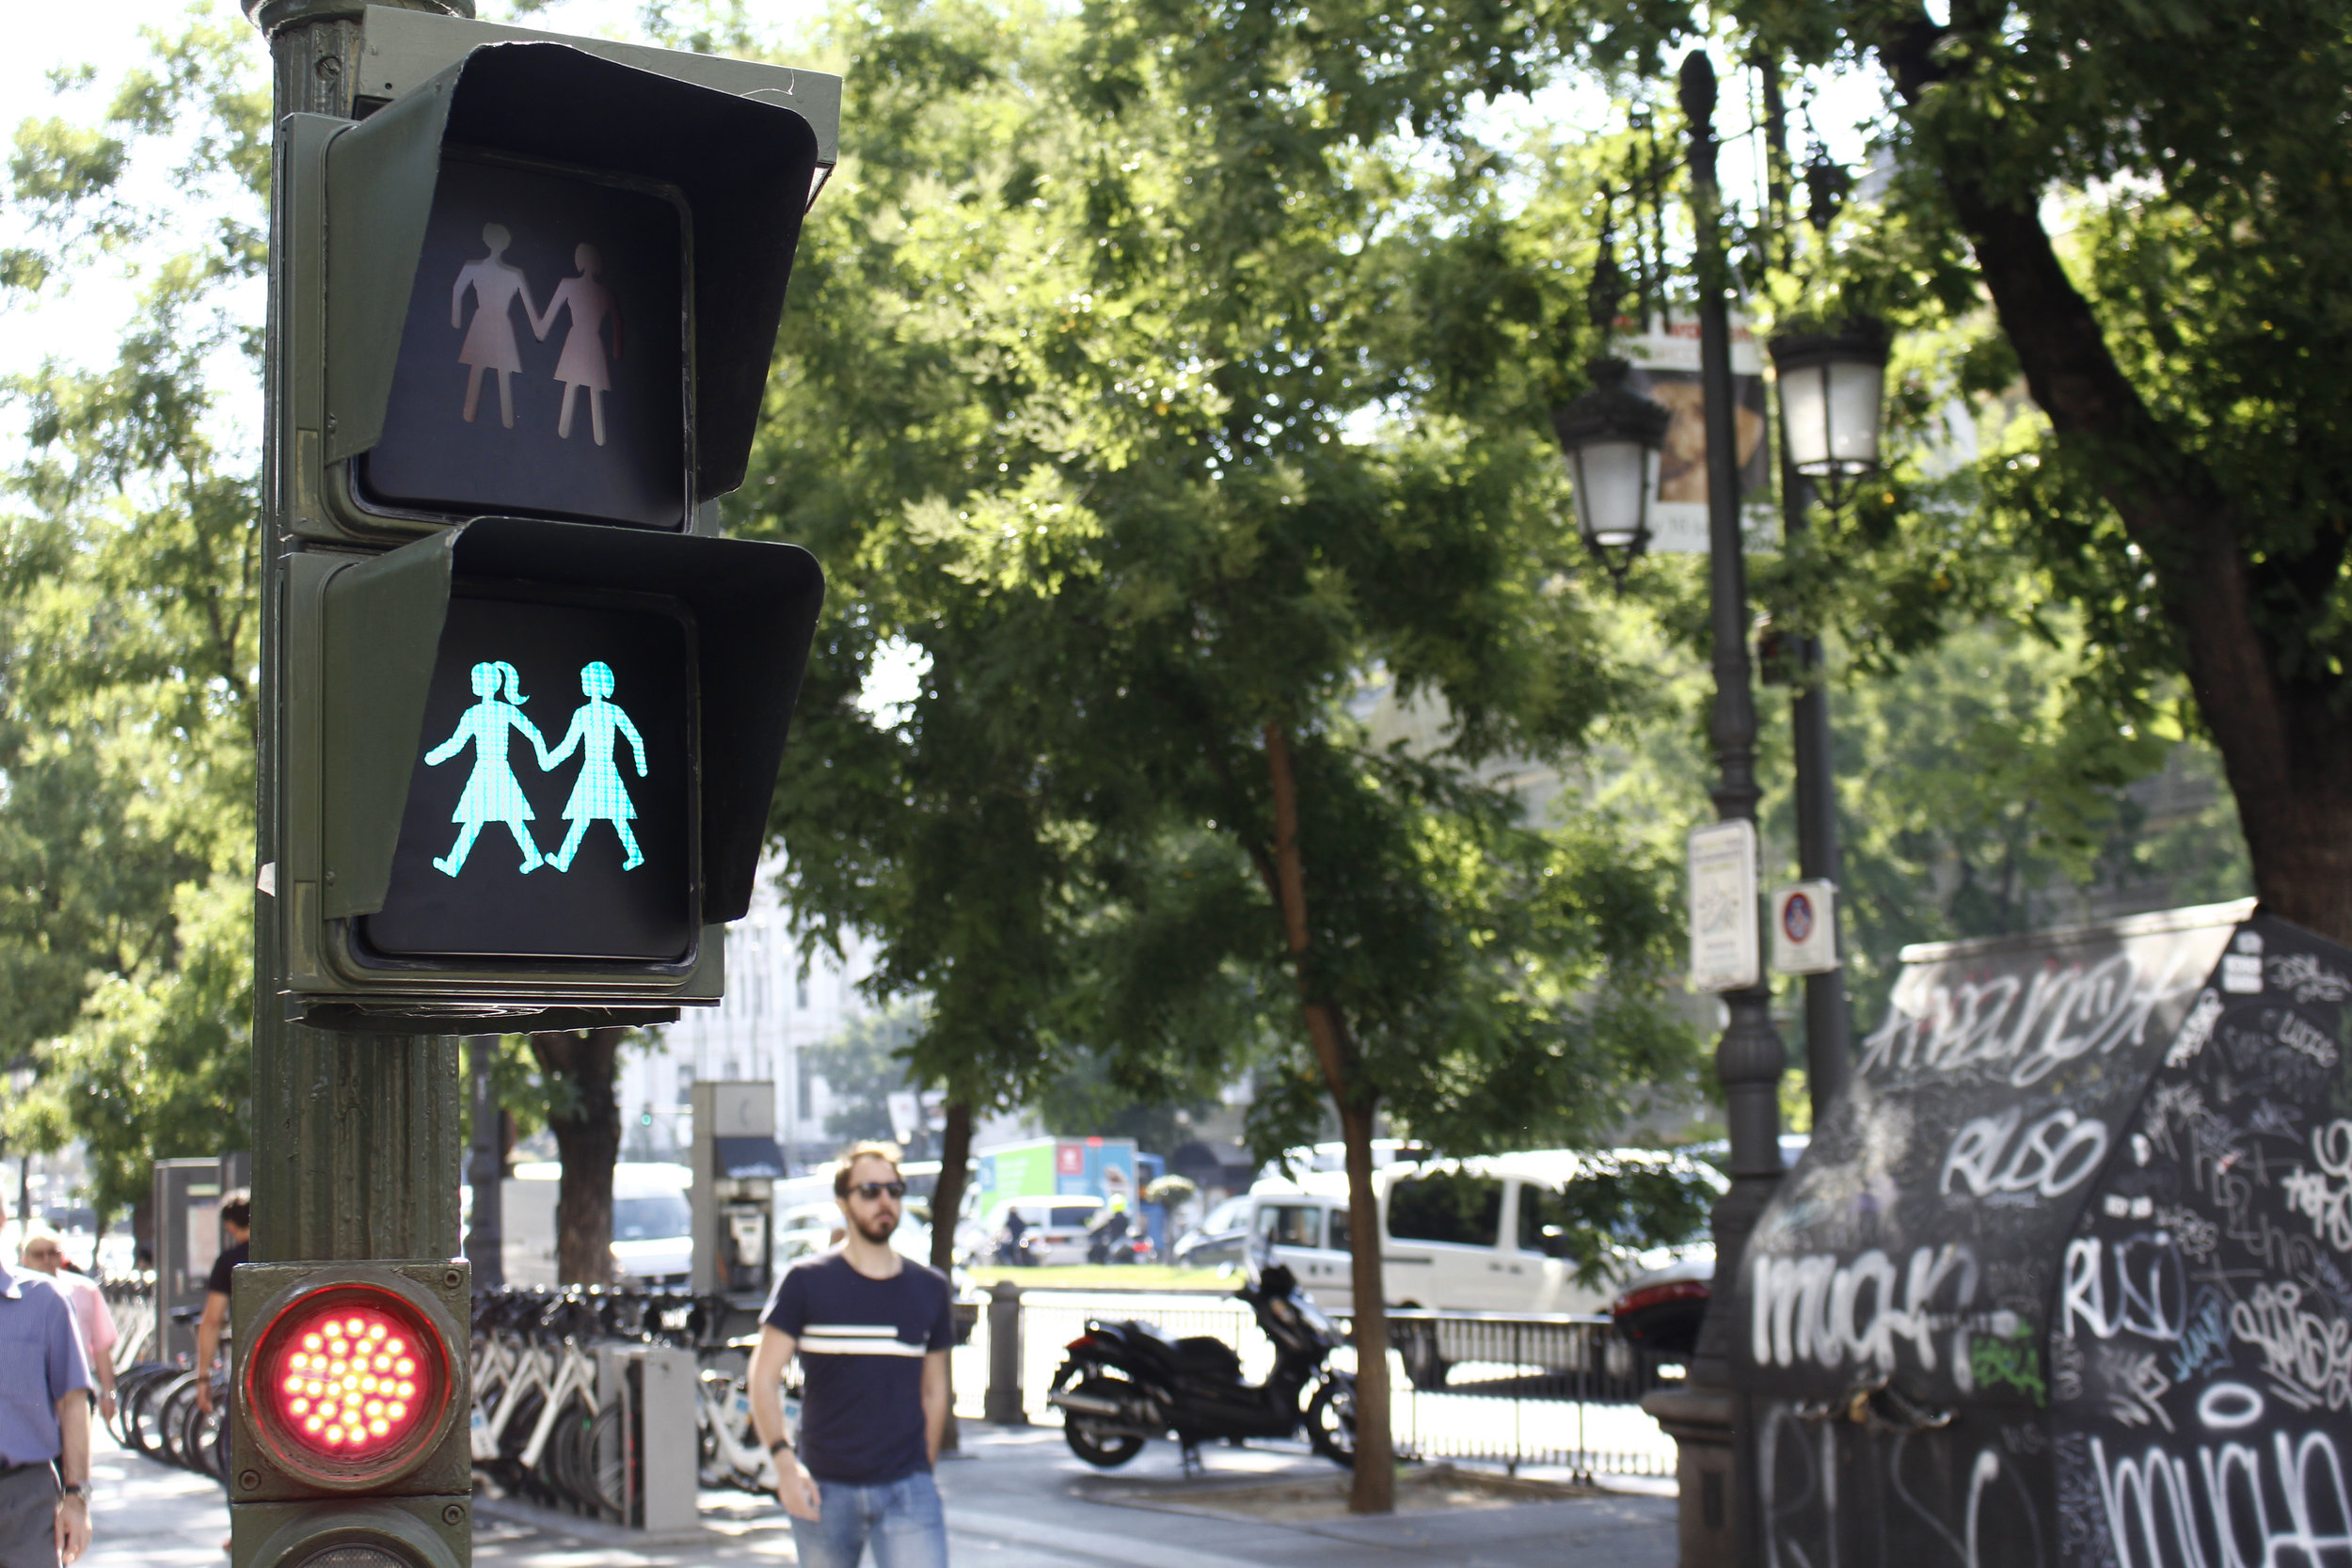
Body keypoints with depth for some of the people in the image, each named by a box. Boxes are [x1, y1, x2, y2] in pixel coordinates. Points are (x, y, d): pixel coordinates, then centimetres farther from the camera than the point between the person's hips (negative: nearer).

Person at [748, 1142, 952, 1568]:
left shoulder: (930, 1290, 8)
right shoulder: (806, 1283, -1)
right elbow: (764, 1379, -3)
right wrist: (784, 1462, -14)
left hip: (906, 1489, 1)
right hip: (825, 1489, -1)